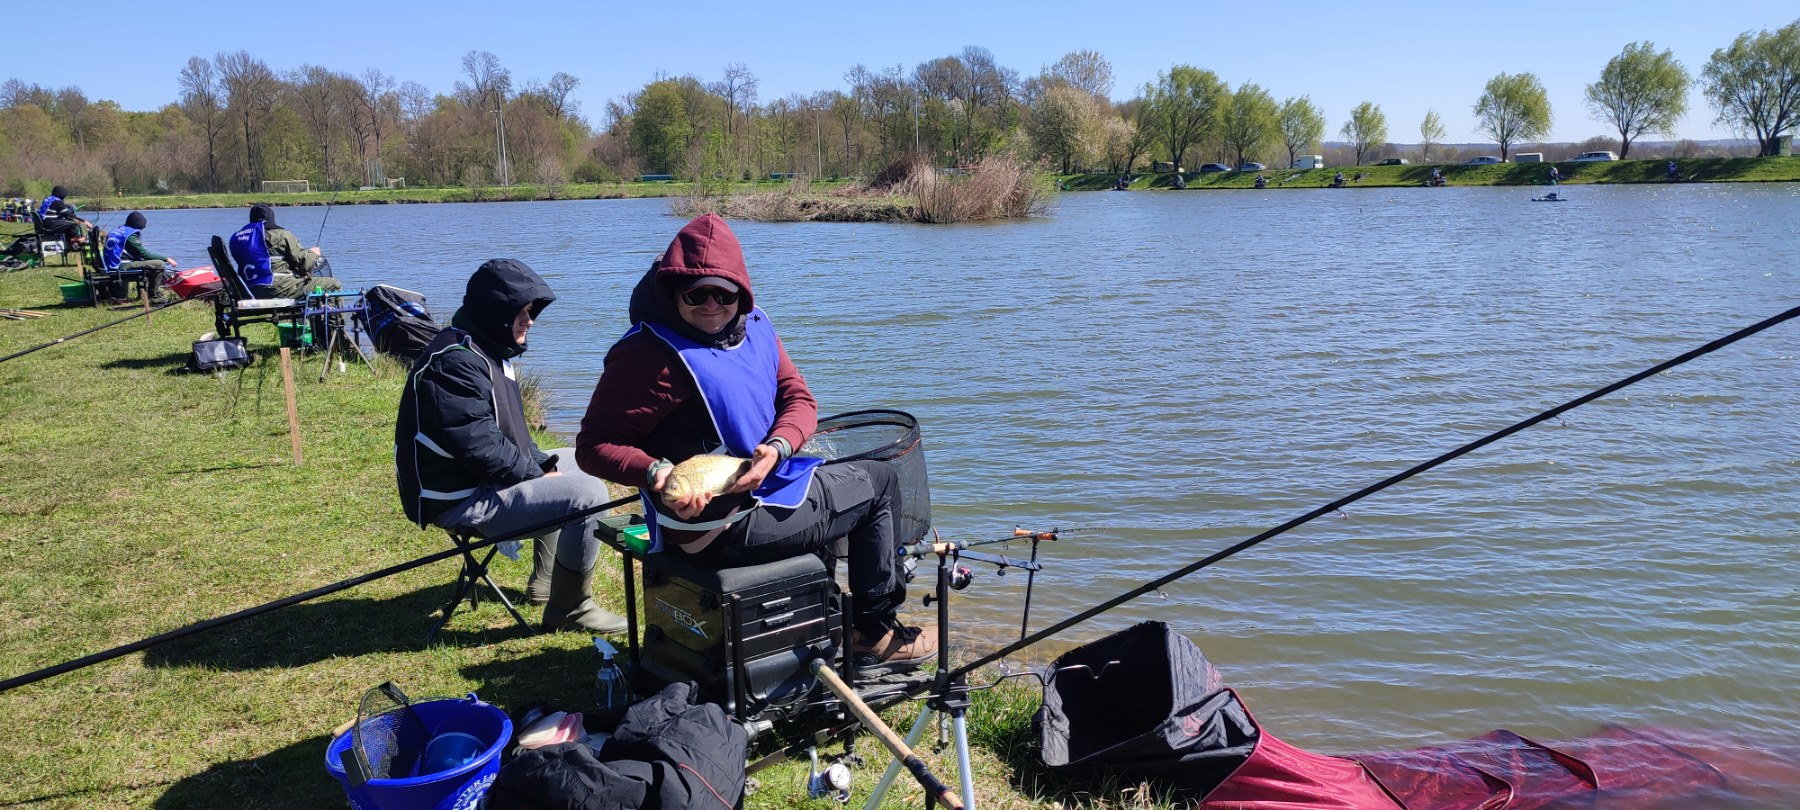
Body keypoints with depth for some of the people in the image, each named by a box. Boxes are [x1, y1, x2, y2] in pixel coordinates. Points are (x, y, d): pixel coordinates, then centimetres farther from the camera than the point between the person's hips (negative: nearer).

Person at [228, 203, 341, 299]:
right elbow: (303, 262, -5)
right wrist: (312, 253, 18)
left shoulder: (235, 237, 13)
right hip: (278, 288, -8)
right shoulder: (281, 235, -6)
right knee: (334, 285, -2)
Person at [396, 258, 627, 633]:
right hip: (462, 500, -11)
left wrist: (544, 464, 3)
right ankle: (569, 608, -7)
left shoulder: (487, 349, 13)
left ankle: (545, 580, 28)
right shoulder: (456, 359, -22)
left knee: (572, 461, 24)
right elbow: (479, 446, -27)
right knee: (587, 493, -20)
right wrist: (538, 474, -15)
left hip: (485, 477, 11)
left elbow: (511, 432, 18)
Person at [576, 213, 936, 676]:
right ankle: (877, 637, 17)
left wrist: (777, 447, -18)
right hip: (719, 528, -9)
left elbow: (799, 399, 3)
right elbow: (593, 446, -19)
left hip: (765, 481, 9)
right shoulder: (648, 354, -21)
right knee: (879, 485, 2)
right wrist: (655, 473, -37)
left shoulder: (753, 326, 3)